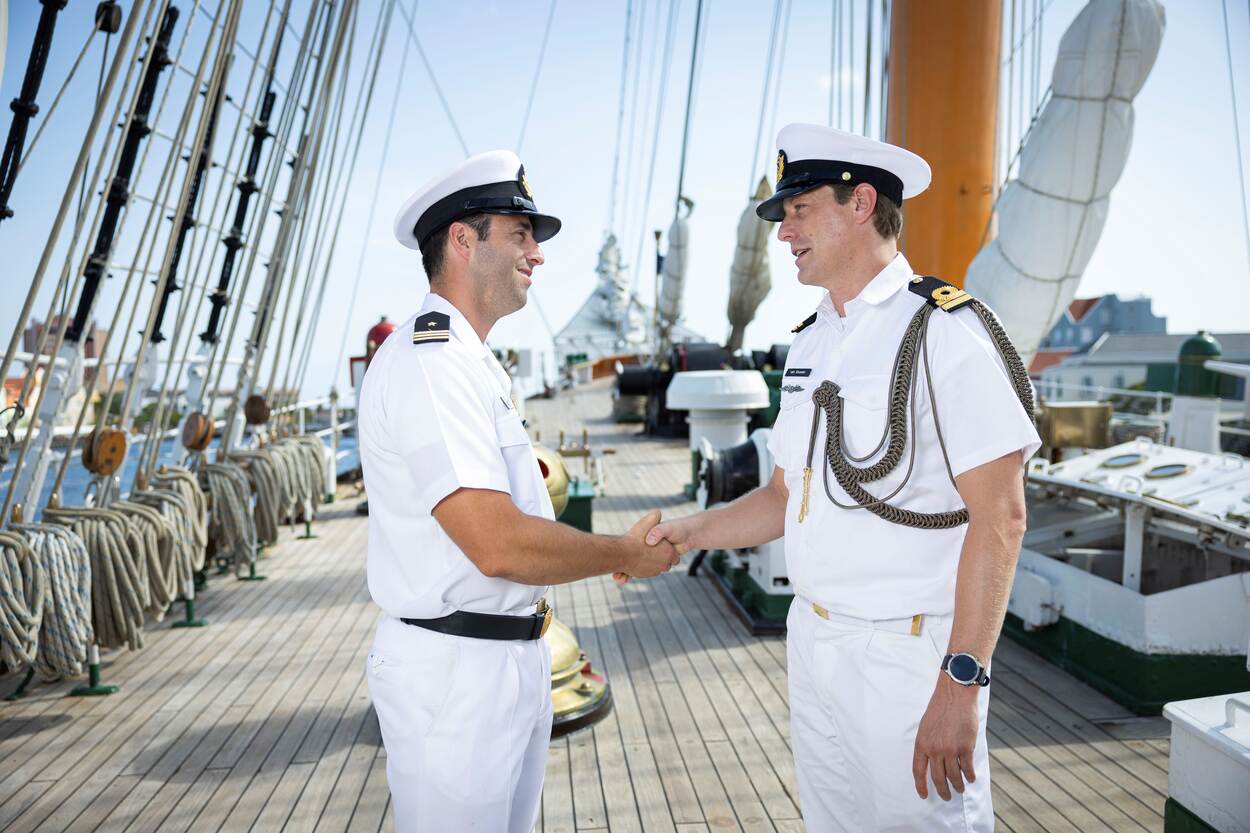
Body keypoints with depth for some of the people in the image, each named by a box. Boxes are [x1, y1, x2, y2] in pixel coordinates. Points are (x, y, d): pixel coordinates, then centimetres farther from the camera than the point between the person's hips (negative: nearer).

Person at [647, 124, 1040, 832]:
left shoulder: (946, 333, -14)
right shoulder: (811, 344, 10)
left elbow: (999, 517, -18)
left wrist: (960, 685, -20)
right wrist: (692, 531, 1)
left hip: (909, 655, -7)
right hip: (813, 642, 7)